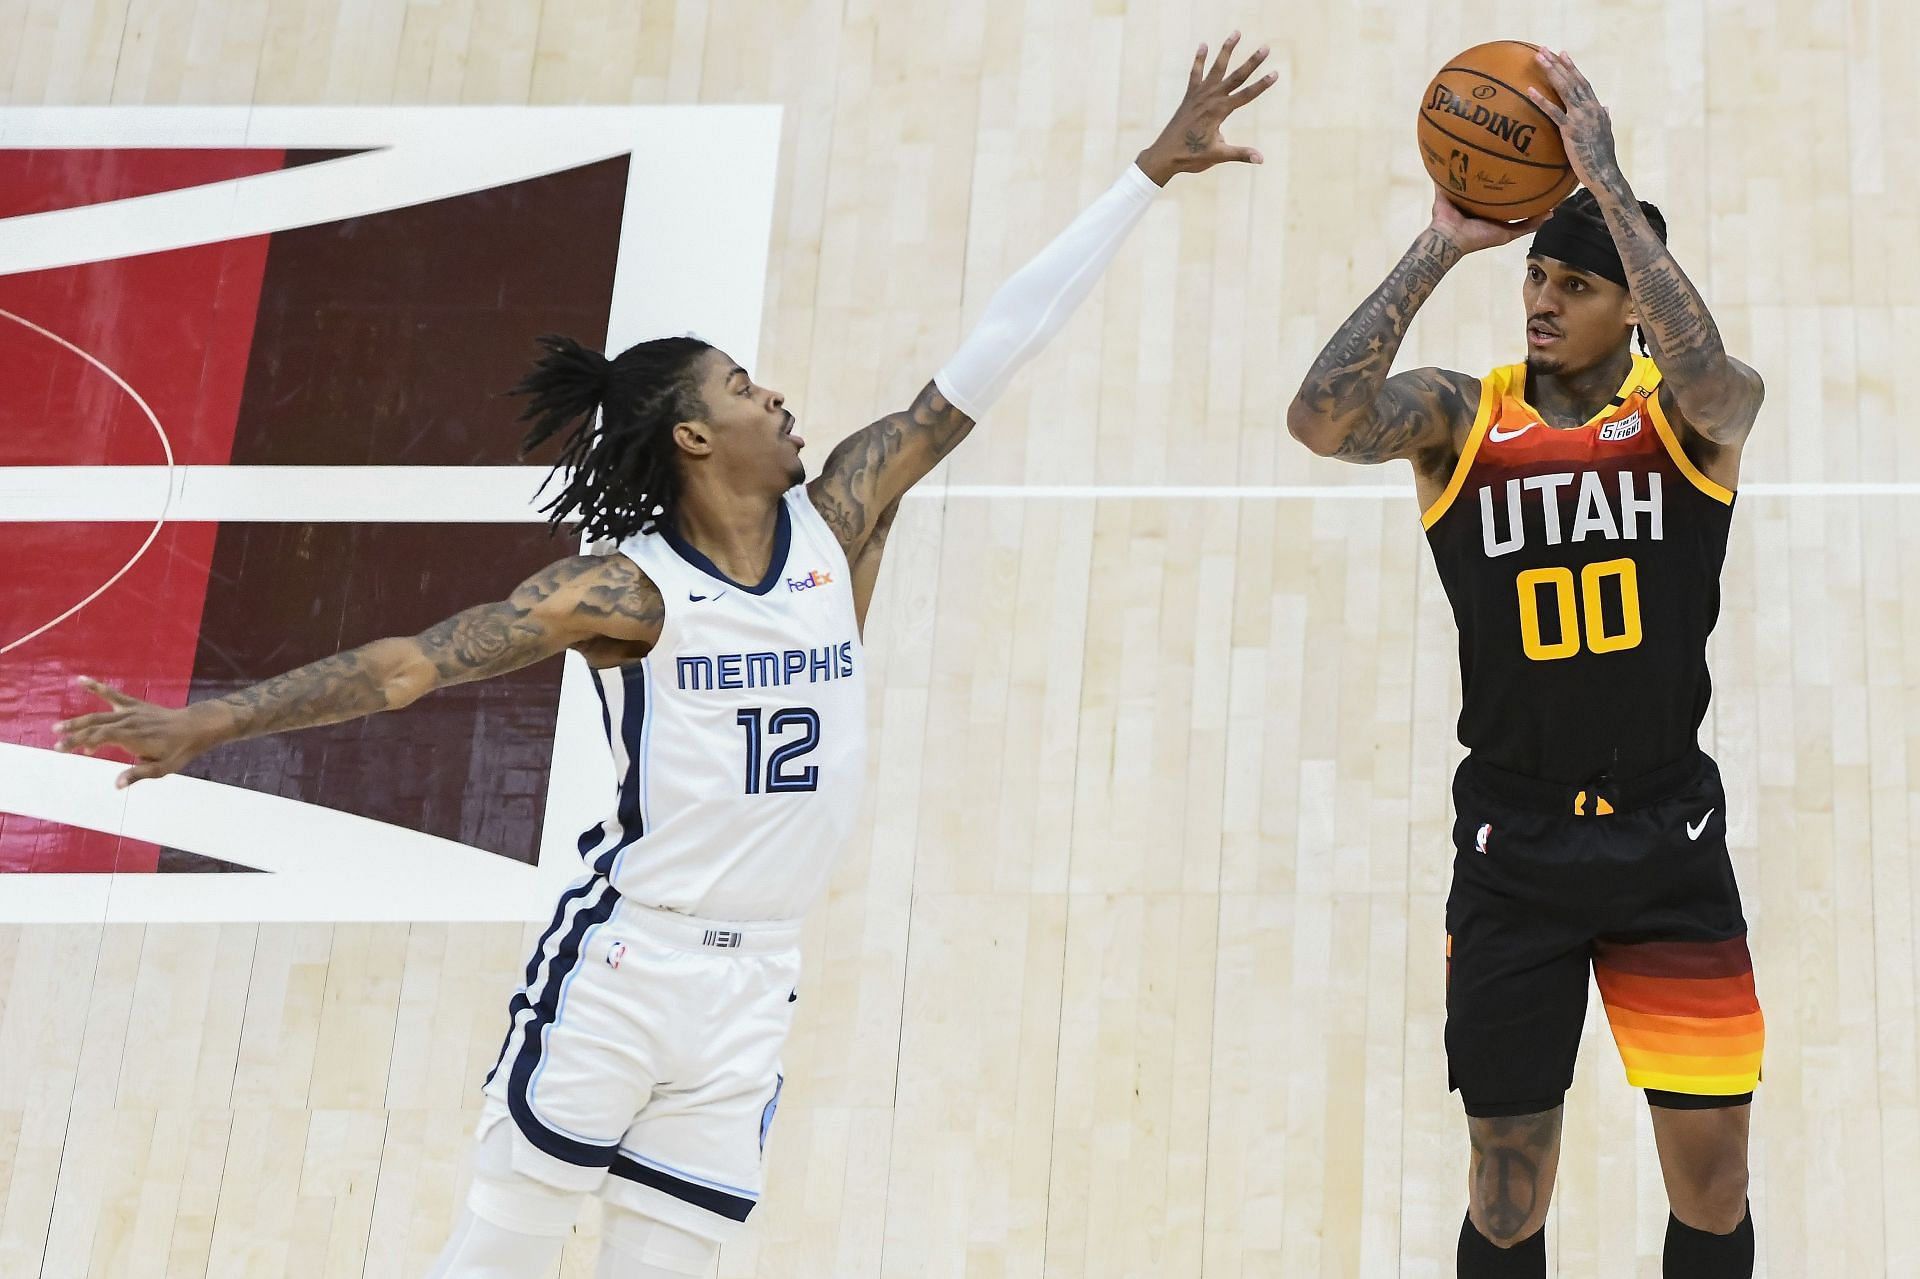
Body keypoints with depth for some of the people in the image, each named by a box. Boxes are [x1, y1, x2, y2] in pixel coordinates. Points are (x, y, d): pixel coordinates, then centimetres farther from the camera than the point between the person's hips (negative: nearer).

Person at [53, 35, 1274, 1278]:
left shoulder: (839, 523, 3)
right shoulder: (631, 590, -10)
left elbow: (985, 362, 2)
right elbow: (420, 660, -13)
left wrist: (1154, 170, 2)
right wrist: (215, 721, -19)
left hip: (756, 988, 5)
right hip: (623, 962, -4)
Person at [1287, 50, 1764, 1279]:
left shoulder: (1692, 414, -5)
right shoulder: (1461, 416, -3)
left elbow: (1708, 379, -30)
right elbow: (1324, 418, -24)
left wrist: (1606, 178, -30)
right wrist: (1441, 247, -25)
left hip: (1670, 839, 0)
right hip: (1514, 843, 0)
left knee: (1713, 1177, 4)